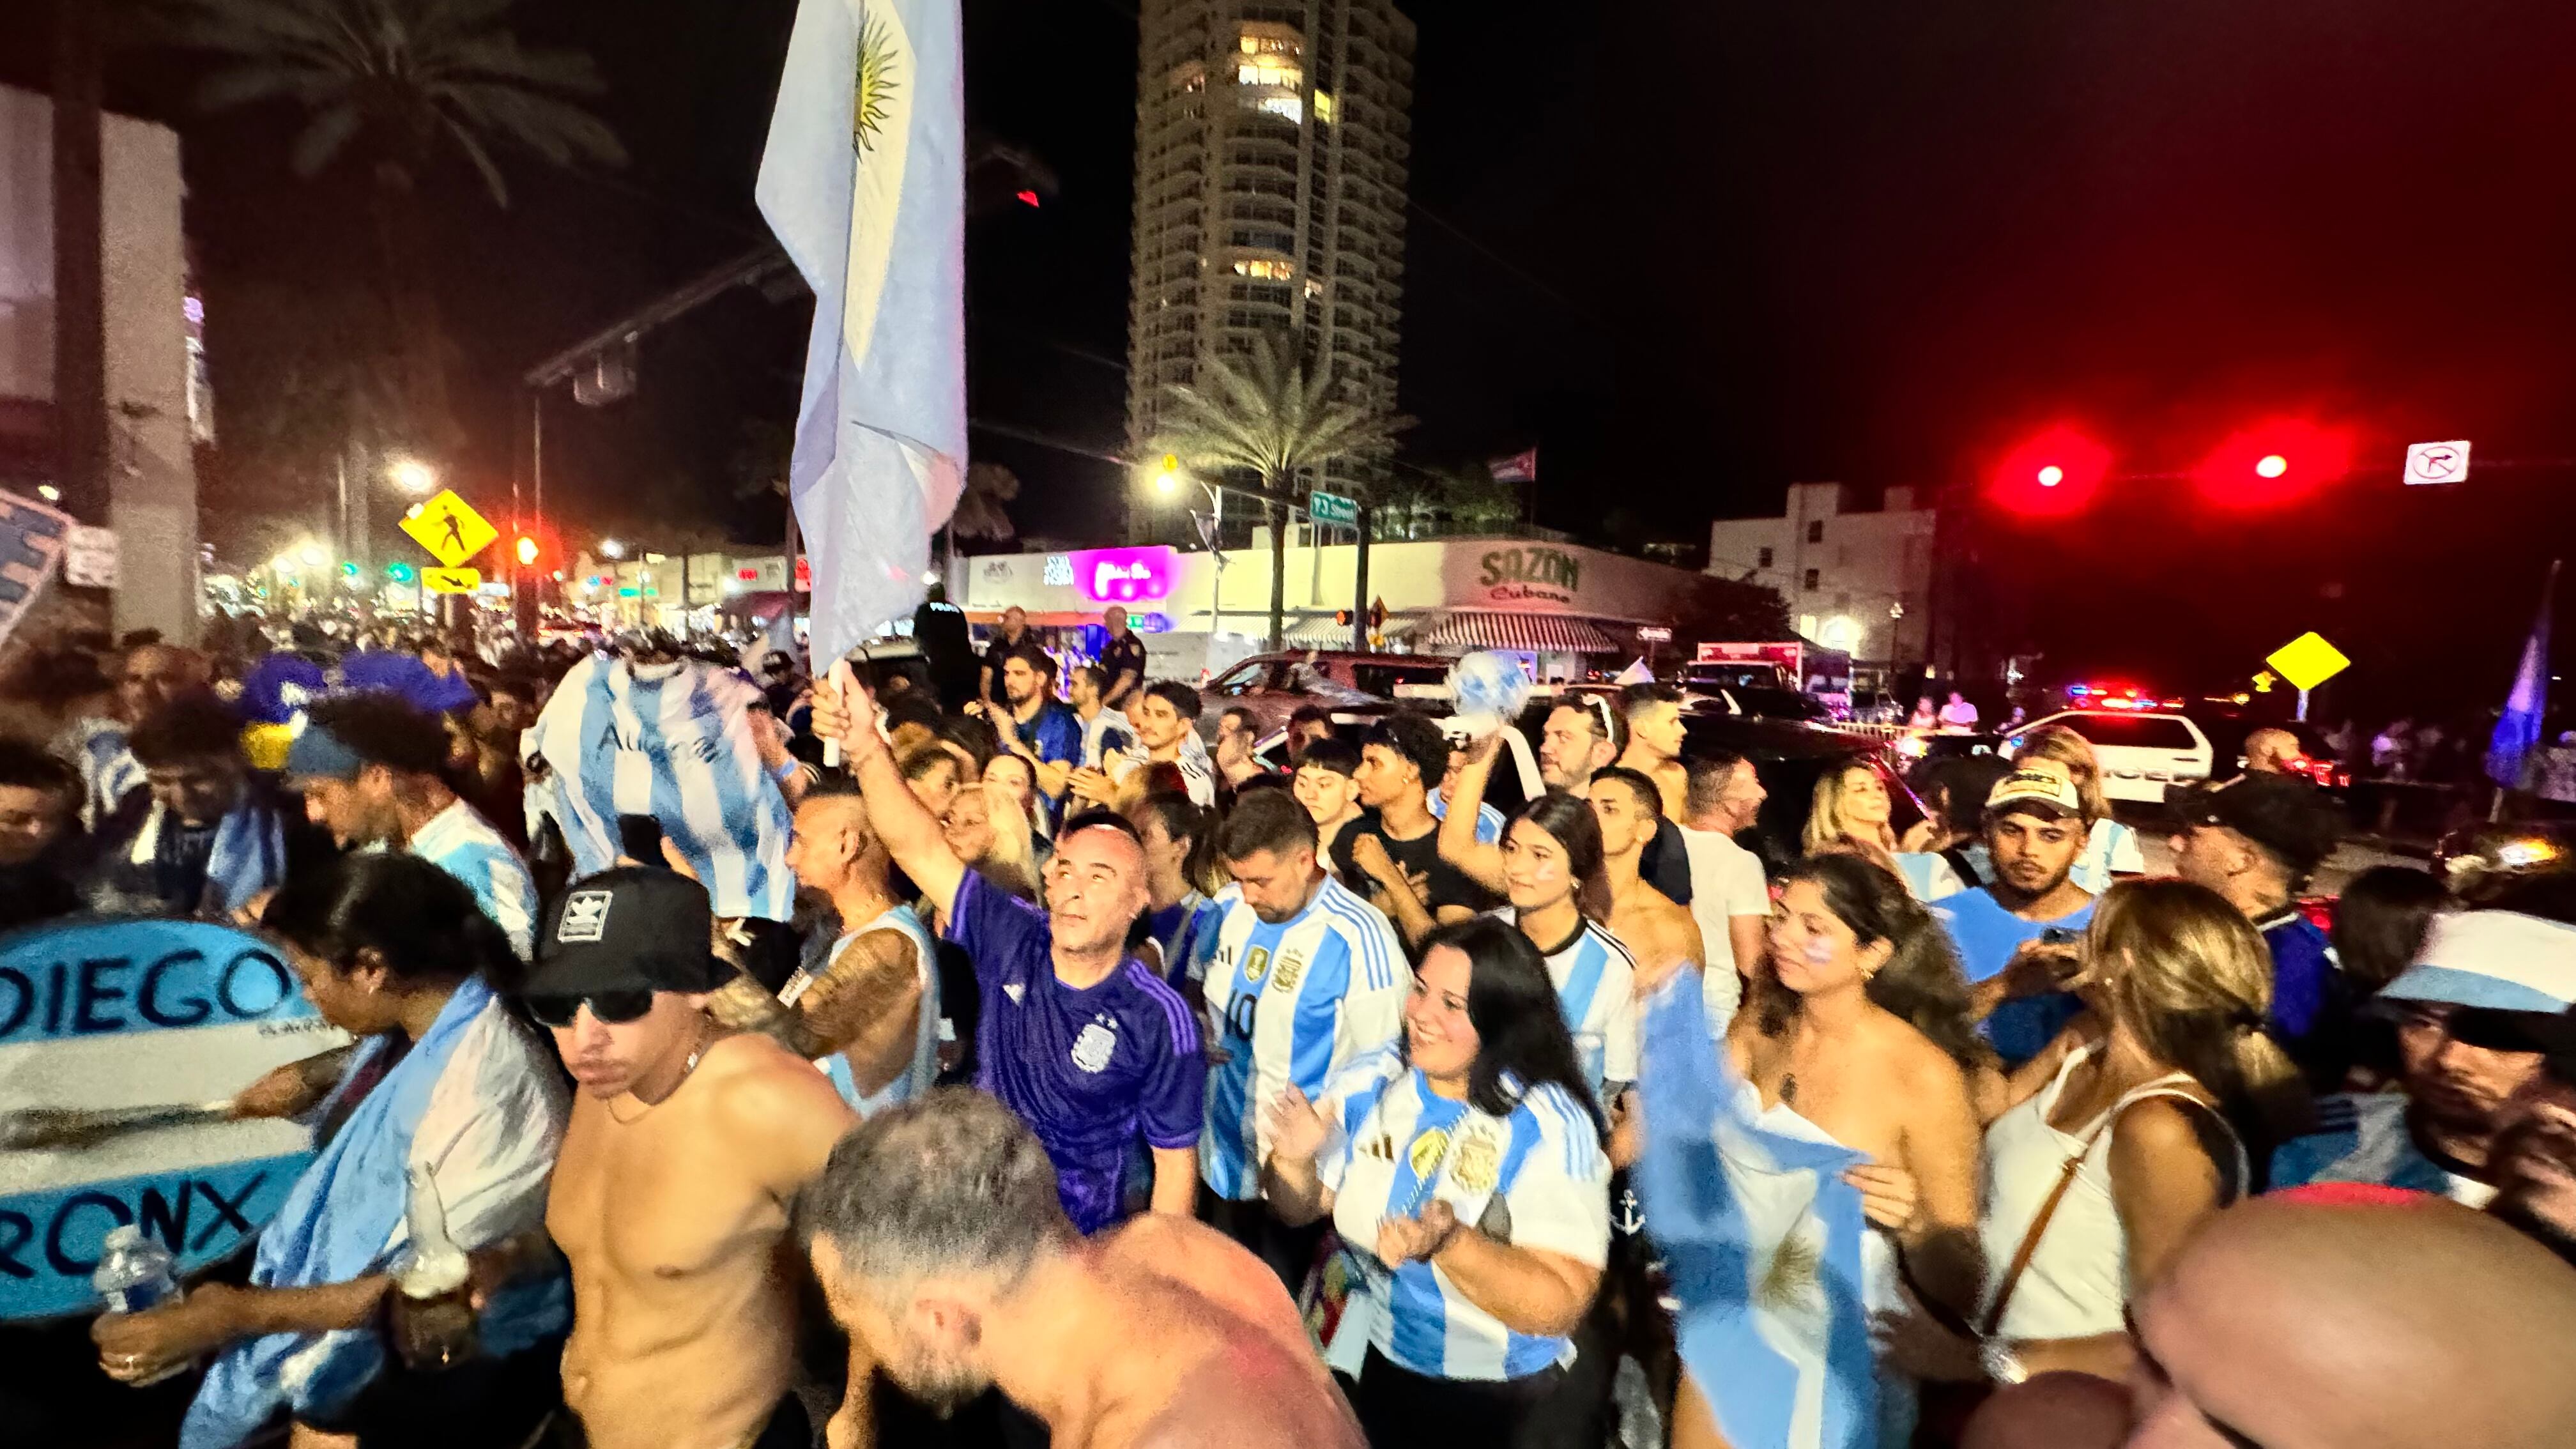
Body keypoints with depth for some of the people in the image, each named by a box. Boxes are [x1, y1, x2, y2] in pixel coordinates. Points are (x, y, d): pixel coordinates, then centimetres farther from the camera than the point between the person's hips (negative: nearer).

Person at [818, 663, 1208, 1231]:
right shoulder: (1012, 939, -14)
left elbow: (1175, 1159, -11)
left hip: (1073, 1241, -3)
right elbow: (918, 848, -22)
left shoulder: (1160, 1020, -21)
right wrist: (866, 746, -34)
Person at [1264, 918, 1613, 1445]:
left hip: (1493, 1399, -3)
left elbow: (1560, 1307, -26)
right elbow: (1301, 1210, -2)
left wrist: (1448, 1243, -40)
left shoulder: (1552, 1126, -24)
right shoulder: (1372, 1080, -12)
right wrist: (1293, 1162, -24)